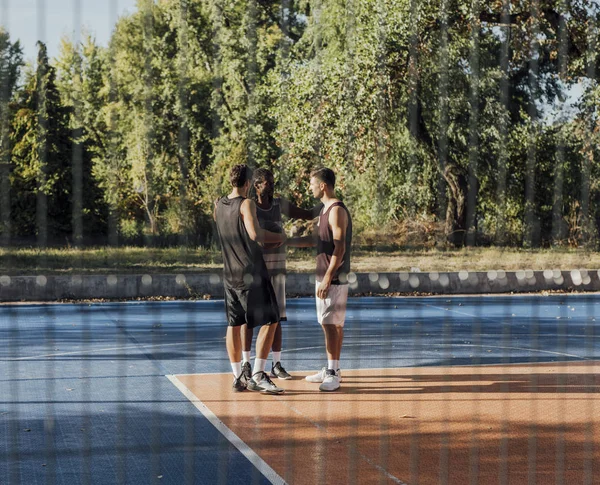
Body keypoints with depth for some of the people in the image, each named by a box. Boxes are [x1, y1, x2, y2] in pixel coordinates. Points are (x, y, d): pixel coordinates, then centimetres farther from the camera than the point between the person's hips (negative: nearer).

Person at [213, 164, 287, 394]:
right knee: (270, 321, -3)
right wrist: (279, 237, -10)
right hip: (252, 272, -7)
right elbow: (255, 234, -26)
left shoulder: (218, 205, 9)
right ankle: (257, 375, -9)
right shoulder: (246, 204, -12)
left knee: (234, 324, 11)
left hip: (230, 274, 7)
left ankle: (238, 377, 14)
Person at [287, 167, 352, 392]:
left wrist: (327, 279, -22)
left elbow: (339, 248, -20)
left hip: (334, 277, -10)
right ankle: (331, 369, 19)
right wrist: (287, 241, 27)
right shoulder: (325, 209, 16)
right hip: (323, 275, 10)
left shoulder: (337, 211, -15)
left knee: (333, 325, -9)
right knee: (328, 324, 12)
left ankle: (334, 373, -7)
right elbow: (316, 240, 27)